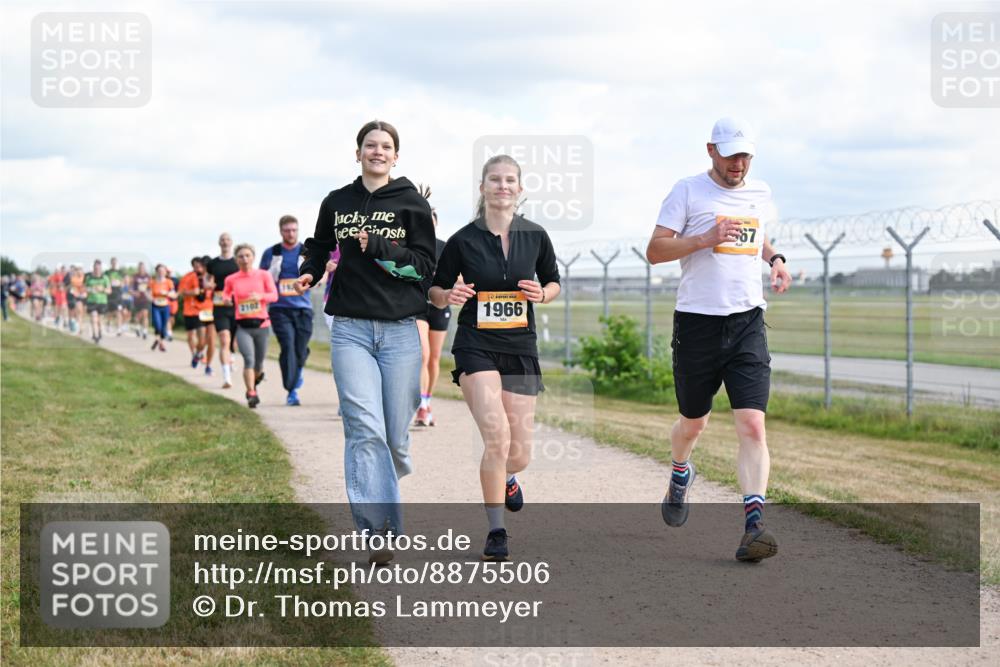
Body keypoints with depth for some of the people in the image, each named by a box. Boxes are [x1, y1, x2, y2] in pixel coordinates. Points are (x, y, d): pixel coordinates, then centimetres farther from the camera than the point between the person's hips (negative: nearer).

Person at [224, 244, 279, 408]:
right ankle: (251, 394, -17)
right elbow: (225, 296, 17)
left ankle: (254, 382, 40)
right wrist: (227, 300, -7)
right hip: (242, 327, -1)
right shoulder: (231, 279, 5)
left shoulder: (263, 275, 3)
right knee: (249, 359, -19)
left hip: (261, 325, 1)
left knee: (259, 363, 9)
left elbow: (274, 295, -3)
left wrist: (260, 296, -22)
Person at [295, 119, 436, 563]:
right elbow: (319, 246, 25)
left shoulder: (412, 204, 5)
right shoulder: (336, 203, 11)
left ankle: (384, 483, 37)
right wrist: (309, 272, 5)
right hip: (350, 330, 0)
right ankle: (375, 530, -16)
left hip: (400, 330, 0)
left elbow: (425, 264, -1)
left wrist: (380, 248, -15)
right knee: (365, 429, -14)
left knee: (395, 435, 3)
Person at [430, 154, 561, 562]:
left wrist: (542, 293, -7)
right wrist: (450, 295, -16)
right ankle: (496, 532, -7)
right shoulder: (463, 240, -3)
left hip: (521, 349, 3)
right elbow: (436, 291, 7)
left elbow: (553, 282, 16)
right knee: (496, 437, -21)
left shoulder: (535, 236, 3)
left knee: (519, 453, 2)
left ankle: (506, 476, 42)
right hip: (476, 348, -3)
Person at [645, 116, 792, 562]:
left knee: (752, 426, -13)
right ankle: (680, 474, 47)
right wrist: (705, 239, -19)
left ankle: (753, 525, -18)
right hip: (697, 323, -2)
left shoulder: (760, 193, 13)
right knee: (693, 423, 13)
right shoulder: (688, 191, -1)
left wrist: (775, 259, 11)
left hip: (748, 324, 2)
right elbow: (654, 250, -7)